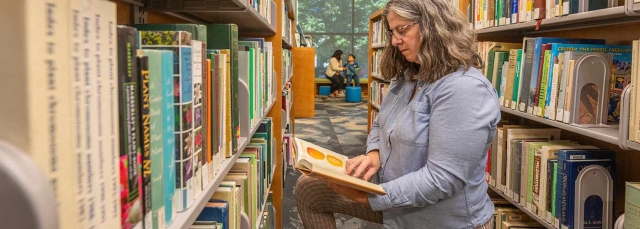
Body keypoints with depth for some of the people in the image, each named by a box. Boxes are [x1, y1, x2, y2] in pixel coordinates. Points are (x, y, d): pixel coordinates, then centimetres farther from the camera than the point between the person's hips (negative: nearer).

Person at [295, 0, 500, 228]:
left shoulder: (465, 89, -26)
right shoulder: (406, 75, 3)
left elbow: (442, 179, -30)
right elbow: (381, 126, 14)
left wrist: (369, 197, -29)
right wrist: (374, 154, -9)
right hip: (392, 191, 8)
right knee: (307, 188, 7)